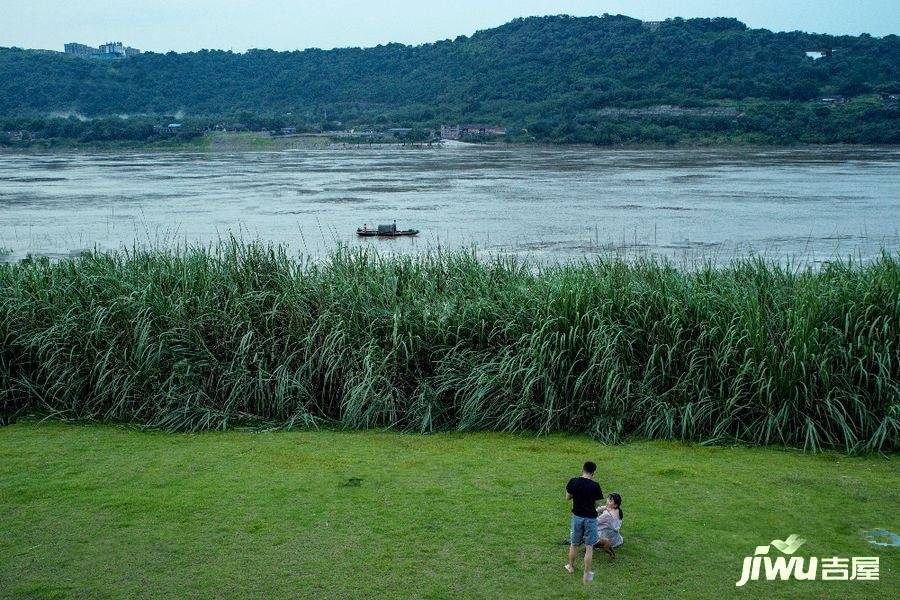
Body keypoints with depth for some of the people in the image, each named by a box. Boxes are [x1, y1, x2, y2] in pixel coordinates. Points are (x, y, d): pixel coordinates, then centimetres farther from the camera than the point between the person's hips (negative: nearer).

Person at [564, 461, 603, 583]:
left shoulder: (573, 481, -9)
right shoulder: (595, 486, -17)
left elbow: (567, 497, 4)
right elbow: (597, 504, -7)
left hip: (577, 516, 3)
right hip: (590, 518, -3)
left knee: (574, 544, 21)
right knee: (589, 547, 8)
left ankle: (571, 566, 39)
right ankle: (587, 574, 13)